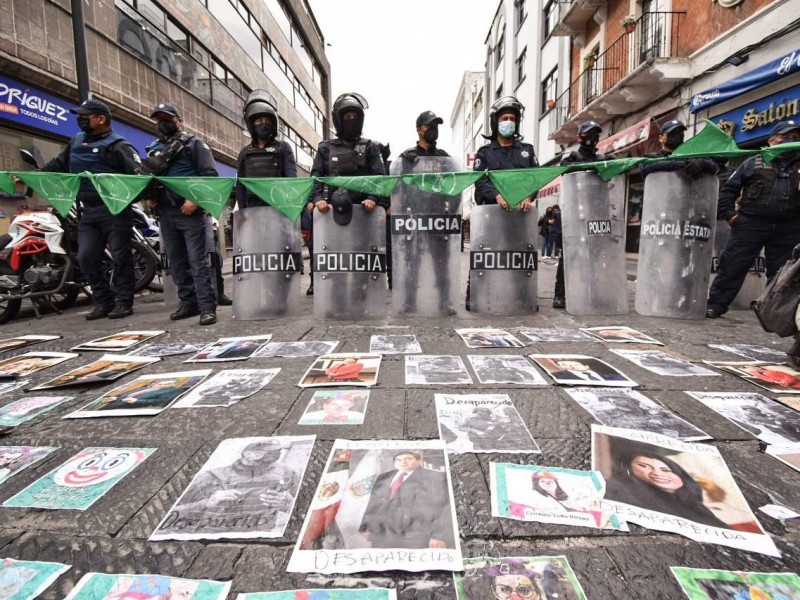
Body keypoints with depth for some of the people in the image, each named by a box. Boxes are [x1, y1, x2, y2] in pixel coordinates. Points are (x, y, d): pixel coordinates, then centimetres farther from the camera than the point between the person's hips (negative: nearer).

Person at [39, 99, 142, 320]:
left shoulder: (117, 145, -4)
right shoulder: (76, 142, 20)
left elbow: (137, 171, -17)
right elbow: (58, 165, 29)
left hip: (114, 210, -8)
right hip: (87, 213, 8)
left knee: (121, 257, -2)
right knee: (87, 258, 5)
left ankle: (124, 302, 5)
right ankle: (104, 302, 13)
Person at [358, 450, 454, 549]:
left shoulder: (435, 478, 0)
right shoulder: (383, 478, 16)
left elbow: (443, 508, -7)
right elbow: (374, 504, 18)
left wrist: (440, 536, -15)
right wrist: (366, 527, 9)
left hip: (418, 537, -4)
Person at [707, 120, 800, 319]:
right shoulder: (754, 163, 7)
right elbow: (728, 189, 5)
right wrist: (728, 214, -5)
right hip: (751, 224, -3)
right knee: (733, 266, -5)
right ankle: (716, 304, 1)